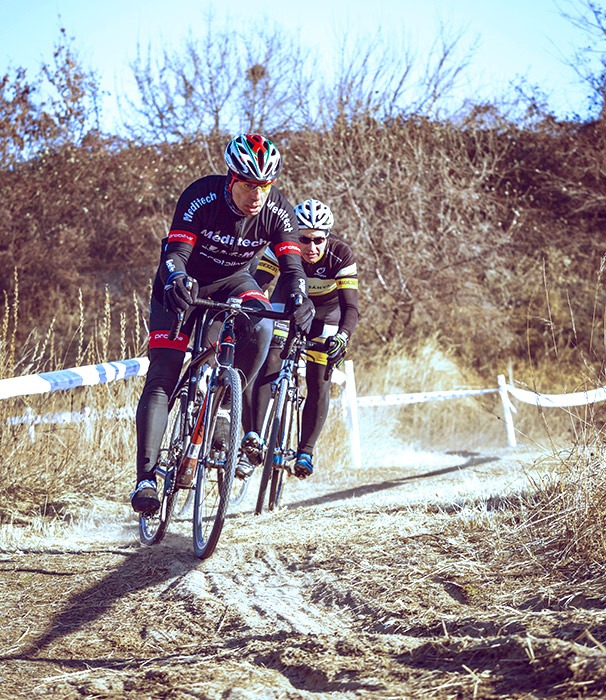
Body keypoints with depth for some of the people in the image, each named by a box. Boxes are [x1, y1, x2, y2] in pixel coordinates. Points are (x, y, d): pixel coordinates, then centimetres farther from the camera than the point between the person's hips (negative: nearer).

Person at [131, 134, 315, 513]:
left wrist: (299, 298, -49)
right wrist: (177, 279, -58)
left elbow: (292, 264, -27)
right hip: (186, 287, -2)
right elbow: (174, 253, -34)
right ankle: (146, 477, -17)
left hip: (233, 281, 3)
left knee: (261, 328, -32)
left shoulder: (279, 210, -21)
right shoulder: (200, 198, -28)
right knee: (162, 377, -16)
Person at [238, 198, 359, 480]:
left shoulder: (340, 255, -31)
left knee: (319, 384, -8)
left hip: (326, 312, 0)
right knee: (270, 362, -23)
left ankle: (305, 451, 10)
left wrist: (341, 337, -53)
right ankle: (253, 440, -25)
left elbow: (350, 306, -35)